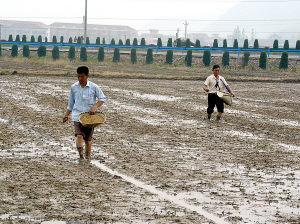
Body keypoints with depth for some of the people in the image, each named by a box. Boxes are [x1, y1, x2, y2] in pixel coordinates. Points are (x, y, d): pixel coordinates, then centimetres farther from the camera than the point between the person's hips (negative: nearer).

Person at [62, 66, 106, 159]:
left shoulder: (94, 87, -2)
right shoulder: (74, 87, 6)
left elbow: (102, 98, 4)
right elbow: (71, 102, 16)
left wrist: (95, 107, -12)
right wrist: (66, 115, 13)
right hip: (77, 116, 1)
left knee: (88, 139, 6)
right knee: (79, 135, -20)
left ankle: (87, 157, 22)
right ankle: (81, 155, -27)